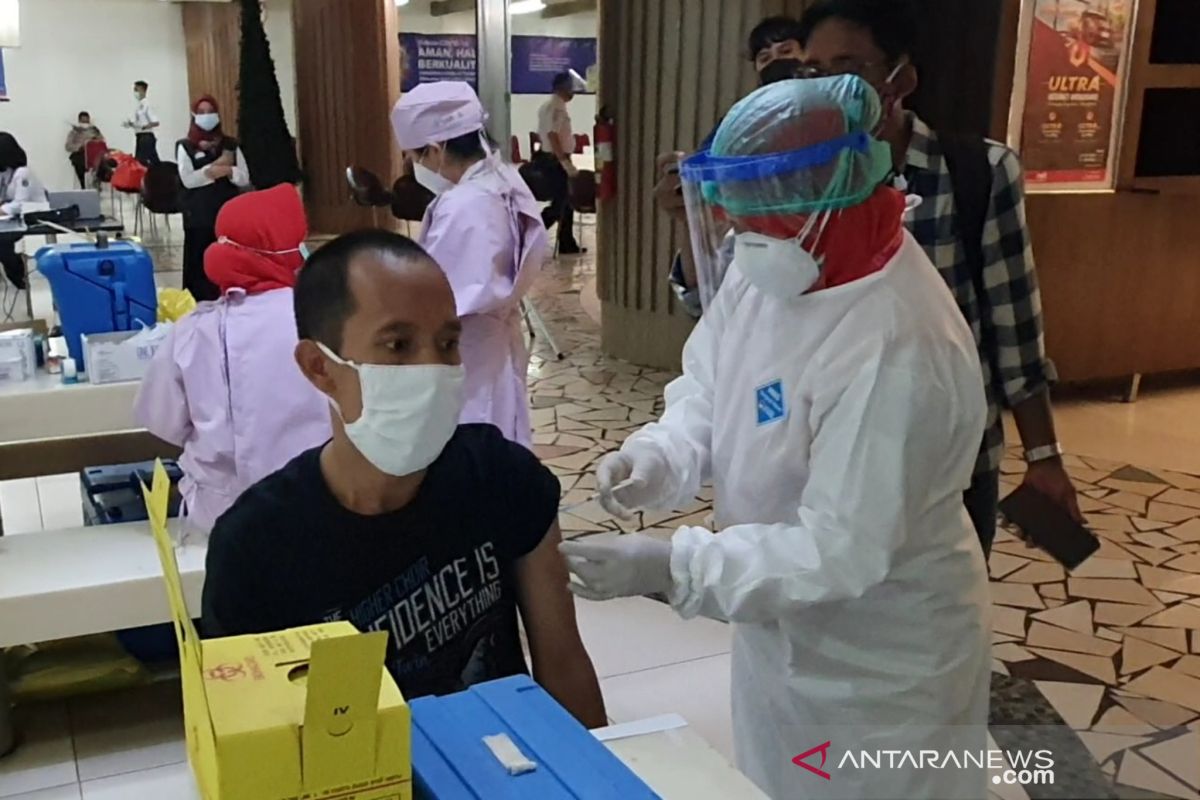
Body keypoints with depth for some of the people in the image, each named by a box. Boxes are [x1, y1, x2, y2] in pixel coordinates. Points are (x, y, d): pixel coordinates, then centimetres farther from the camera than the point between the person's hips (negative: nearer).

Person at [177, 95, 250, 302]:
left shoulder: (230, 144, 9)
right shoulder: (185, 146, 2)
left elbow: (245, 179, 2)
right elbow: (188, 179, -11)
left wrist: (228, 170, -17)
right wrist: (217, 165, -14)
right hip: (199, 216, -2)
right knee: (201, 263, -3)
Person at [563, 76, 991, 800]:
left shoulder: (897, 349, -34)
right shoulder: (768, 270, -8)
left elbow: (841, 550, -32)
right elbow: (707, 395, 2)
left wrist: (669, 567, -33)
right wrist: (657, 457, -19)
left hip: (879, 665, -7)